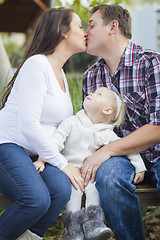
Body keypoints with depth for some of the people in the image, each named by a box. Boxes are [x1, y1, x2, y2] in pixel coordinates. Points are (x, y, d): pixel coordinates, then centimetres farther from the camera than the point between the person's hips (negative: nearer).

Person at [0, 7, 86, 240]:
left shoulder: (61, 74, 19)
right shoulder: (37, 64, -11)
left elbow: (62, 126, 26)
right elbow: (28, 125, -19)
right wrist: (62, 163, -14)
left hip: (37, 153, 8)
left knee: (62, 189, -23)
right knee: (38, 199, -31)